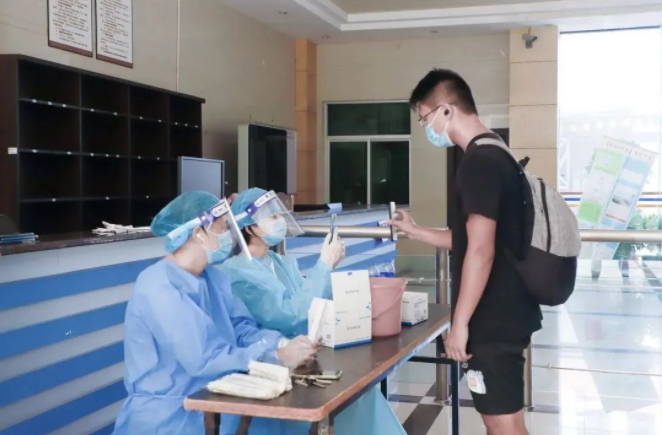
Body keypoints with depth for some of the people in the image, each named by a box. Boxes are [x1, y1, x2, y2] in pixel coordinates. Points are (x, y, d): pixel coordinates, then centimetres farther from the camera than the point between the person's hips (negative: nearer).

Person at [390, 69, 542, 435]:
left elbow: (480, 252, -23)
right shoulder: (495, 155, 13)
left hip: (493, 320, -10)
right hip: (502, 314, 10)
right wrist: (415, 232, 24)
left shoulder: (479, 161, -18)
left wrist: (460, 322, -20)